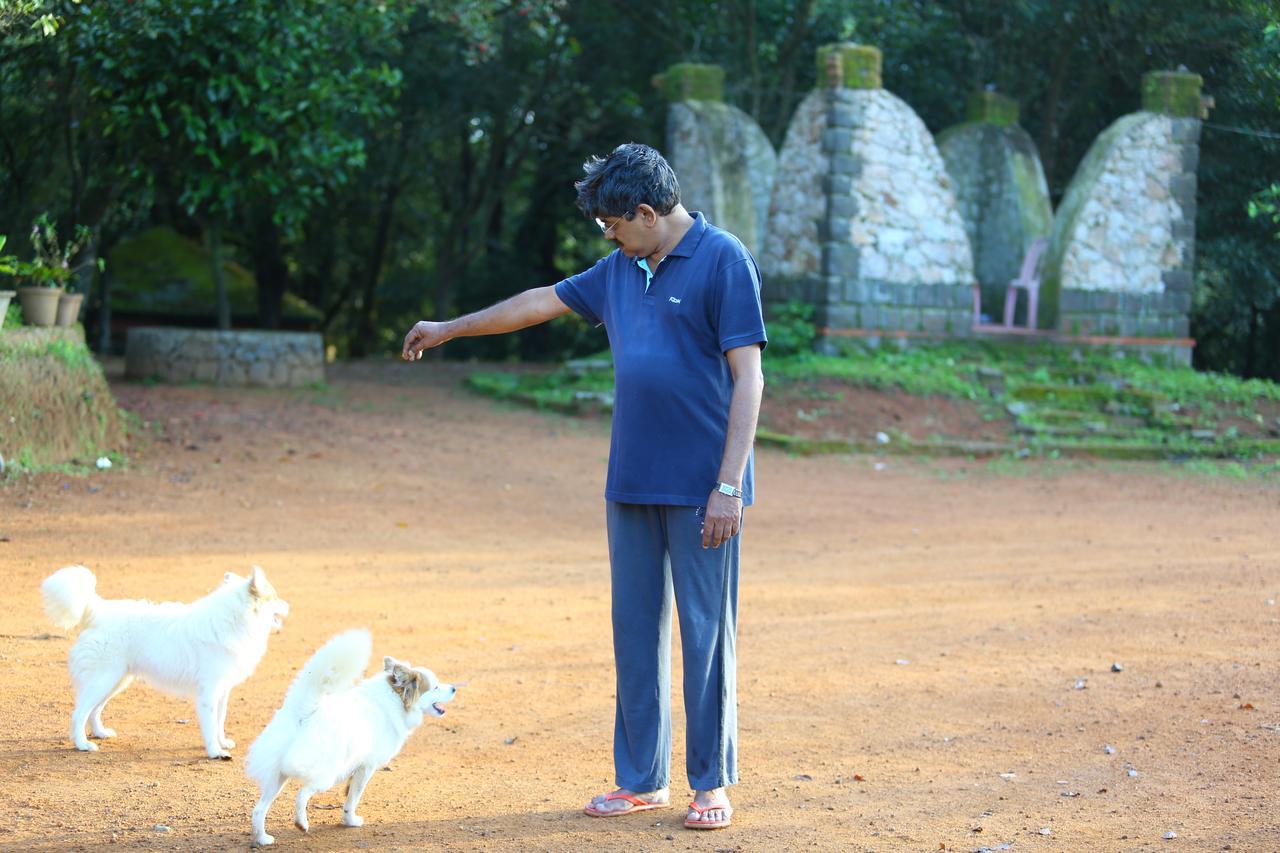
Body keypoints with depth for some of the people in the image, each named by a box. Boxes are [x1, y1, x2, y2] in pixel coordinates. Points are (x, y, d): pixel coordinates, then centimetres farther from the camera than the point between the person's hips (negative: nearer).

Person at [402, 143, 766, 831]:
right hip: (632, 484, 7)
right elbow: (545, 301, 27)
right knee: (635, 627, 8)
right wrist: (449, 330, 34)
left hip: (700, 487, -7)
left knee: (706, 631, -2)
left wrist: (729, 485, -17)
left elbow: (748, 377, -12)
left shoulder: (723, 260, -8)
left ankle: (712, 783, 9)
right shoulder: (621, 268, 13)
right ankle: (642, 779, 17)